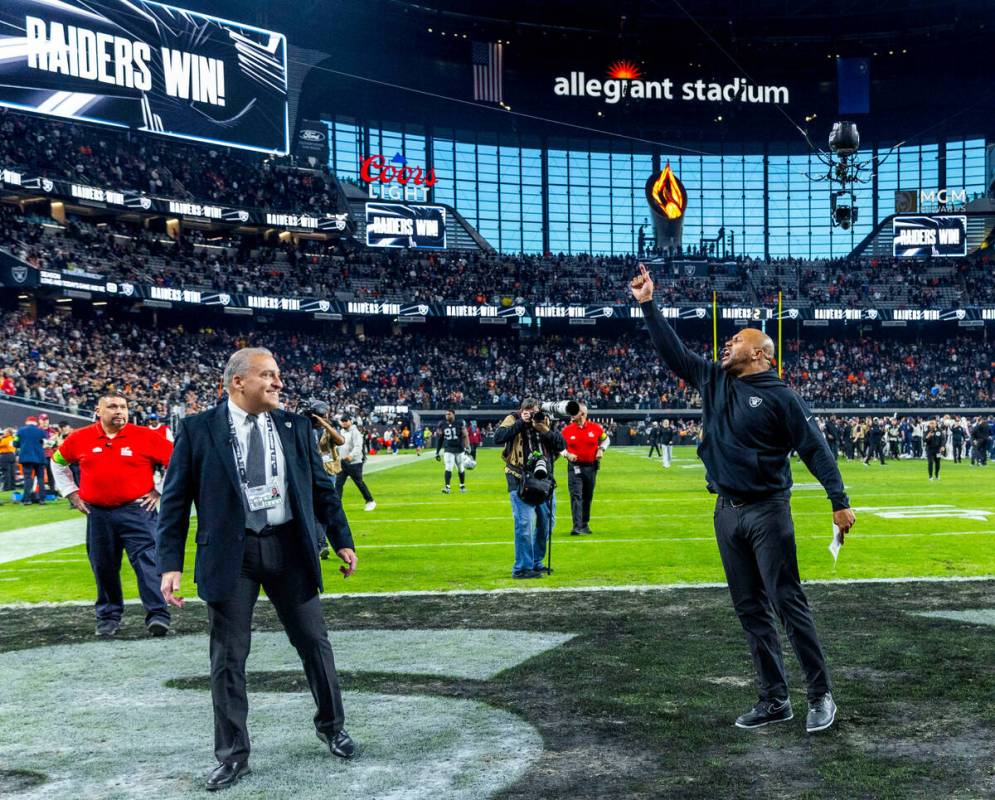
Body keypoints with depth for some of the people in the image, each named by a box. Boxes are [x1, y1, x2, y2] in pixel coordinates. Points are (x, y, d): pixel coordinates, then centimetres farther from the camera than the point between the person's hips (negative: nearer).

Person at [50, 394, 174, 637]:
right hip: (98, 514, 3)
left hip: (137, 511, -3)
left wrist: (159, 490, -1)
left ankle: (157, 615, -13)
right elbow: (58, 462, 22)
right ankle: (108, 617, 26)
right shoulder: (80, 439, 4)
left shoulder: (145, 437, -5)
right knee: (103, 567, 11)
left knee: (147, 560, -12)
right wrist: (71, 493, 15)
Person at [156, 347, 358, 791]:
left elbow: (322, 487, 10)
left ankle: (332, 726, 33)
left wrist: (342, 539, 8)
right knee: (227, 658, 5)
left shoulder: (294, 426, 4)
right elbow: (175, 500, -4)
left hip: (289, 547, 2)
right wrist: (171, 563, -9)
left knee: (314, 642, 11)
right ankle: (233, 756, 19)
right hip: (230, 554, -2)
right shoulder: (197, 430, -4)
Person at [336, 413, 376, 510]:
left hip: (354, 463, -7)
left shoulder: (355, 432, -13)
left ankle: (370, 501, 18)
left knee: (359, 483, 2)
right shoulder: (342, 432, 13)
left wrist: (351, 455, -41)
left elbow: (358, 446, -26)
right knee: (338, 483, -1)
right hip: (343, 462, 7)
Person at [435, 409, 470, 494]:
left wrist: (467, 447, -18)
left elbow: (465, 436, -7)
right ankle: (447, 487, -15)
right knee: (448, 468, -12)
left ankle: (462, 486, 27)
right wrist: (437, 452, 8)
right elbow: (440, 439, 8)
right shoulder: (442, 425, 2)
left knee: (460, 469, 11)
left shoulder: (460, 423, -6)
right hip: (449, 450, 1)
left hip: (459, 450, -1)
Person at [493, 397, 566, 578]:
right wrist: (521, 423, -15)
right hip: (520, 480, -6)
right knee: (524, 523, -13)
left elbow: (562, 445, 3)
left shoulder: (545, 422, 10)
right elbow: (498, 438, -17)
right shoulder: (513, 420, -1)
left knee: (547, 522, 12)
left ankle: (536, 563, 27)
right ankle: (522, 568, -7)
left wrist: (545, 431, -11)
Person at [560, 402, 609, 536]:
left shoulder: (595, 428, -2)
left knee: (588, 497, 12)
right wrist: (567, 454, -11)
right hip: (575, 467, -2)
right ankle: (577, 526, -16)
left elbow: (605, 439, 15)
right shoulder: (567, 430, -3)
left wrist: (601, 449, -2)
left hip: (591, 467, 2)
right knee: (576, 496, -12)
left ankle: (585, 524, 26)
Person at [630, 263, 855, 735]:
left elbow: (815, 448, -9)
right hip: (727, 514, 6)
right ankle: (774, 700, 16)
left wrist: (839, 501, -14)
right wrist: (647, 304, 10)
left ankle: (821, 696, 5)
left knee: (788, 603, -6)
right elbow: (672, 350, 14)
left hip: (768, 513, -6)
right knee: (750, 610, 9)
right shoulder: (713, 380, 10)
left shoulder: (779, 397, -7)